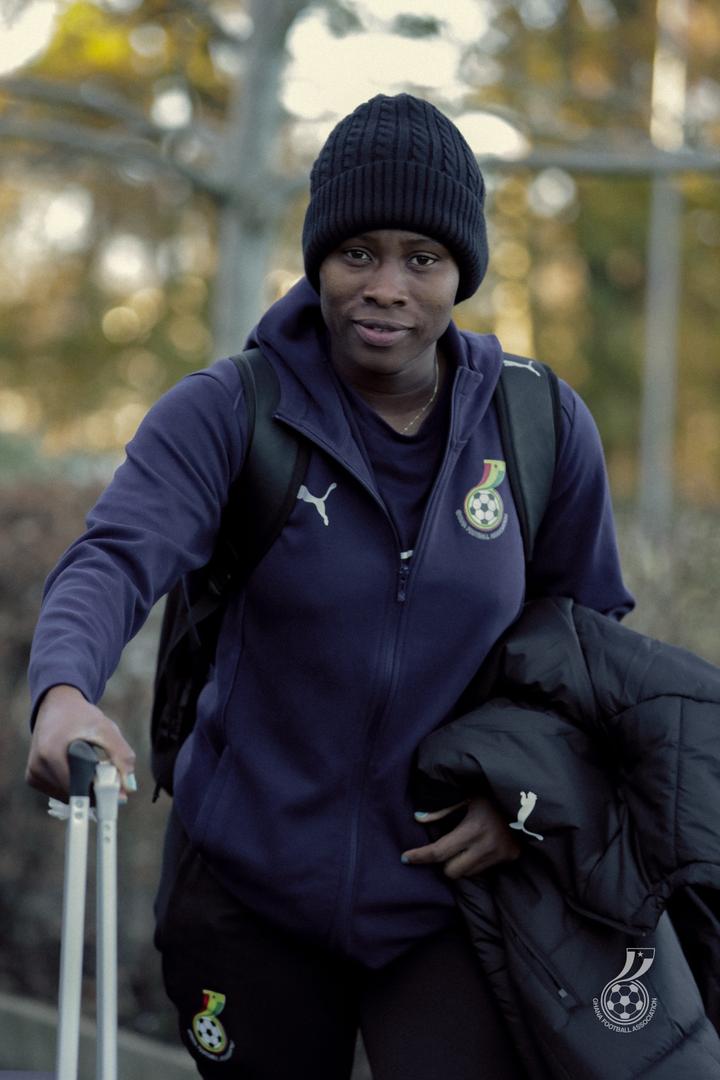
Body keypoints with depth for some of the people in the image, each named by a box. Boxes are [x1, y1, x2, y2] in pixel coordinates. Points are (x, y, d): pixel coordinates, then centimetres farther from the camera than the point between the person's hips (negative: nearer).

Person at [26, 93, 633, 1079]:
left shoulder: (544, 427, -2)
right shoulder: (225, 414, -9)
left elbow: (586, 623, 10)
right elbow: (115, 560, -24)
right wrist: (65, 693, -46)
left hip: (446, 895, 1)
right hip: (250, 888, 0)